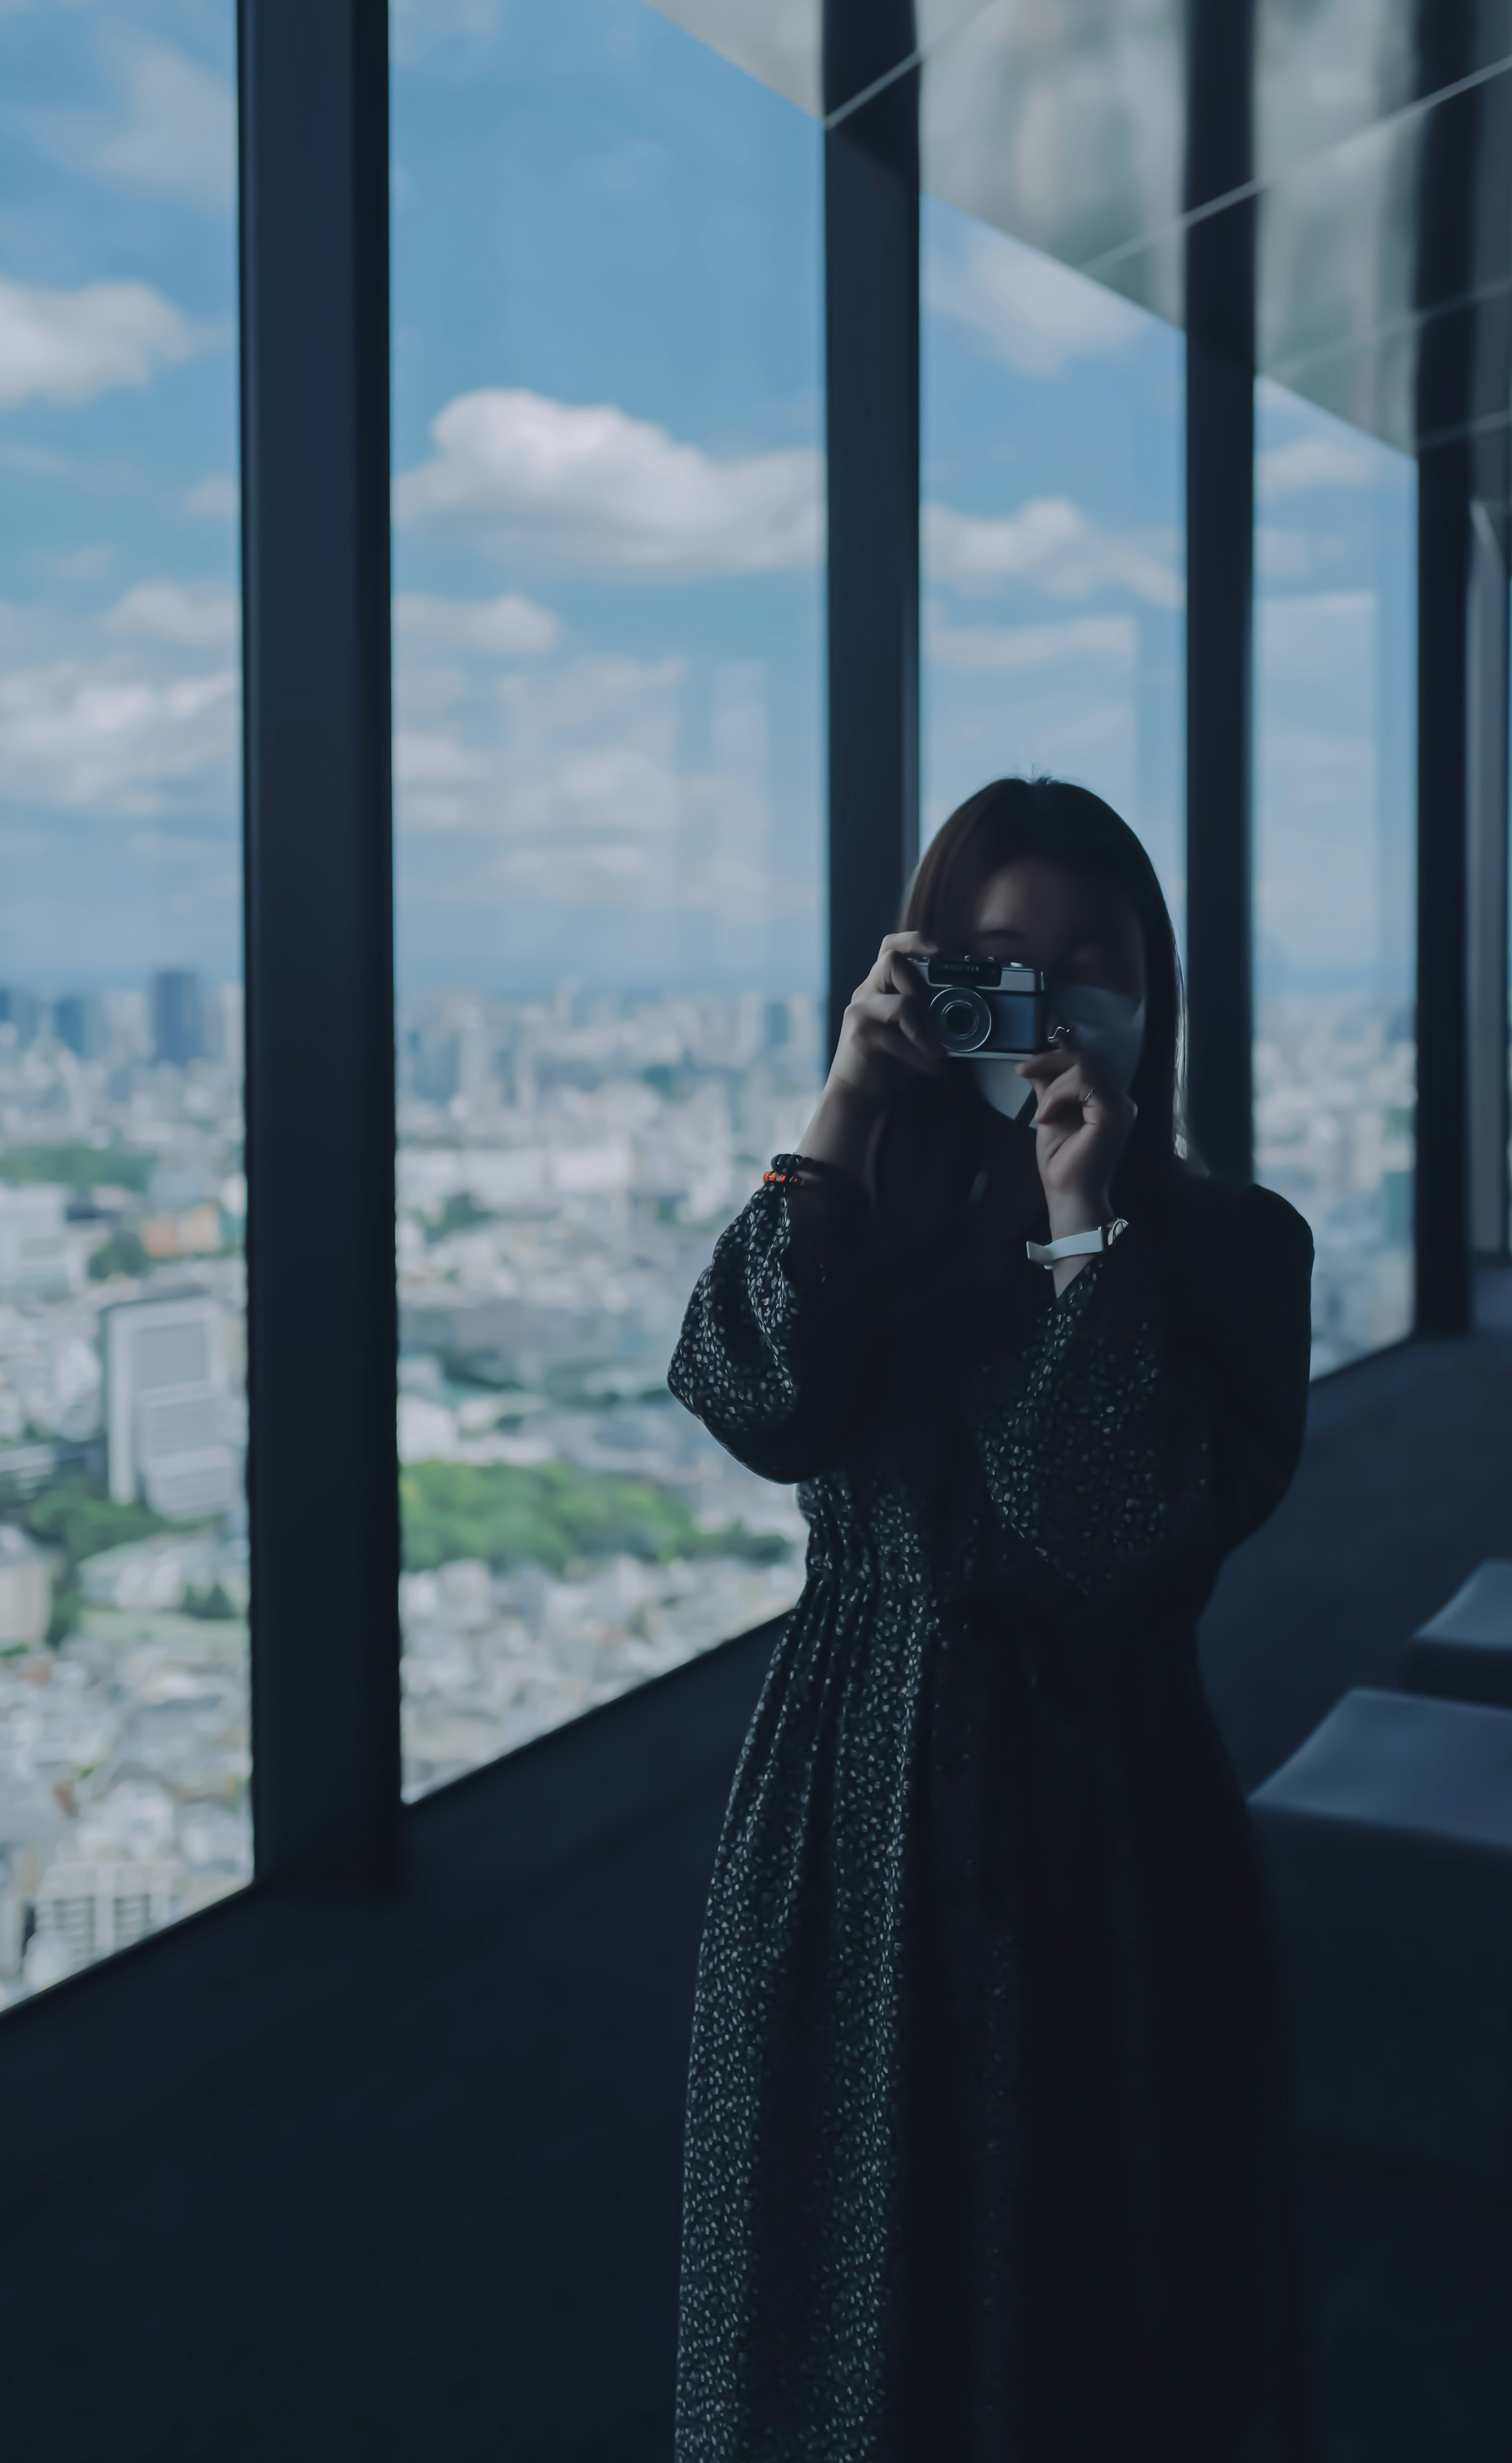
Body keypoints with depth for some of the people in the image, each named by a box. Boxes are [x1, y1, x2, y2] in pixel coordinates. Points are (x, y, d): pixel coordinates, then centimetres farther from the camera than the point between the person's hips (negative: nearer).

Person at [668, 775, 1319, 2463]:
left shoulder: (1231, 1248, -5)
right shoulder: (860, 1207, 2)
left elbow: (1129, 1532, -18)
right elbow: (755, 1399, -18)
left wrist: (1088, 1231, -17)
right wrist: (847, 1107, -17)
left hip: (1100, 1811, -2)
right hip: (854, 1797, 2)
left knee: (1096, 2278, 13)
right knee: (857, 2267, 16)